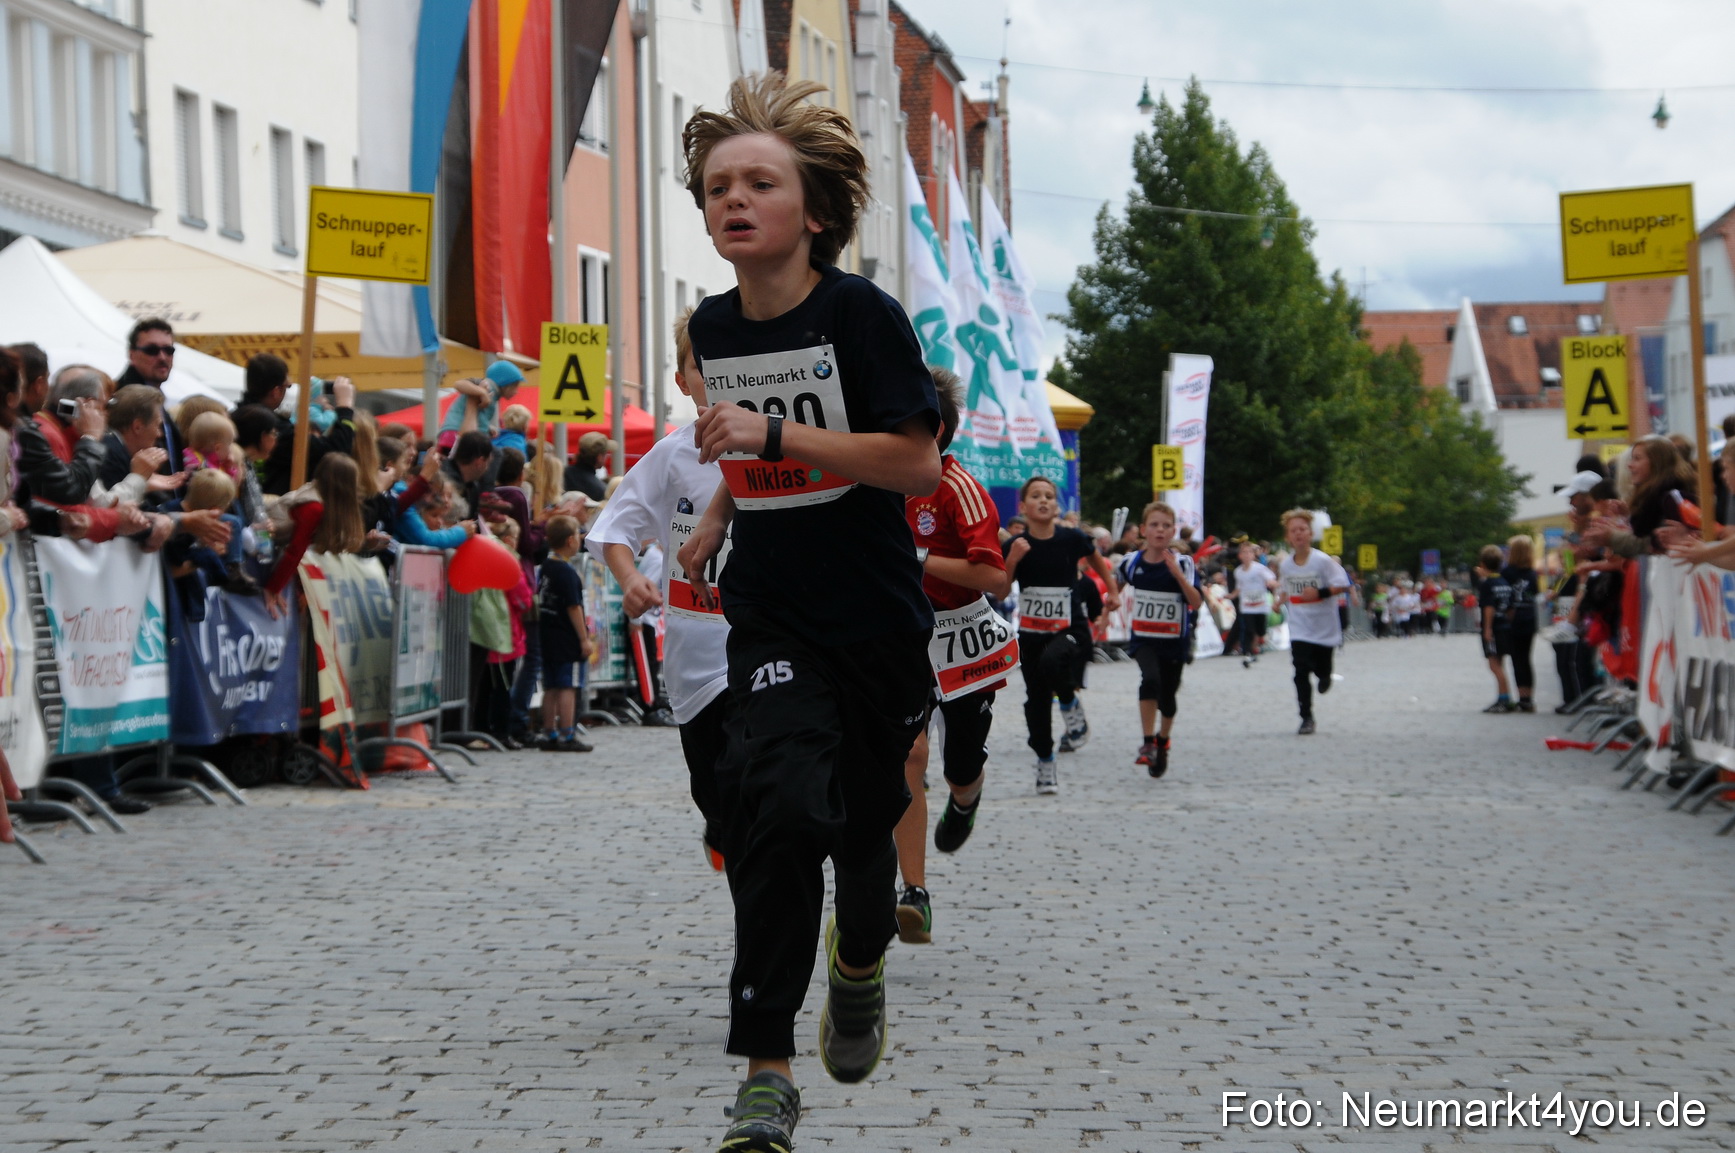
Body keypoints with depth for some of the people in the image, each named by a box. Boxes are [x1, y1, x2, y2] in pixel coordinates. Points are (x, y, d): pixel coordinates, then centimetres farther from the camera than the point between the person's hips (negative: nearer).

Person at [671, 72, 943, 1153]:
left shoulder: (863, 313, -13)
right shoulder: (714, 326, 3)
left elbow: (917, 462, -19)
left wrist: (777, 436, -26)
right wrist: (719, 515, 9)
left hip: (879, 617, -2)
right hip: (773, 614, 2)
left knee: (865, 821, 12)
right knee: (782, 800, -21)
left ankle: (862, 960, 48)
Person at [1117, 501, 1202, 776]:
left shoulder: (1183, 563, -11)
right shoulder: (1132, 562, -2)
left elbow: (1196, 602, -22)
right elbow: (1115, 585, 20)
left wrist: (1177, 573, -30)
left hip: (1175, 641, 0)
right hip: (1143, 638, 1)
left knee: (1167, 696, 11)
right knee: (1150, 680, -27)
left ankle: (1163, 741, 39)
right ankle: (1148, 743, -23)